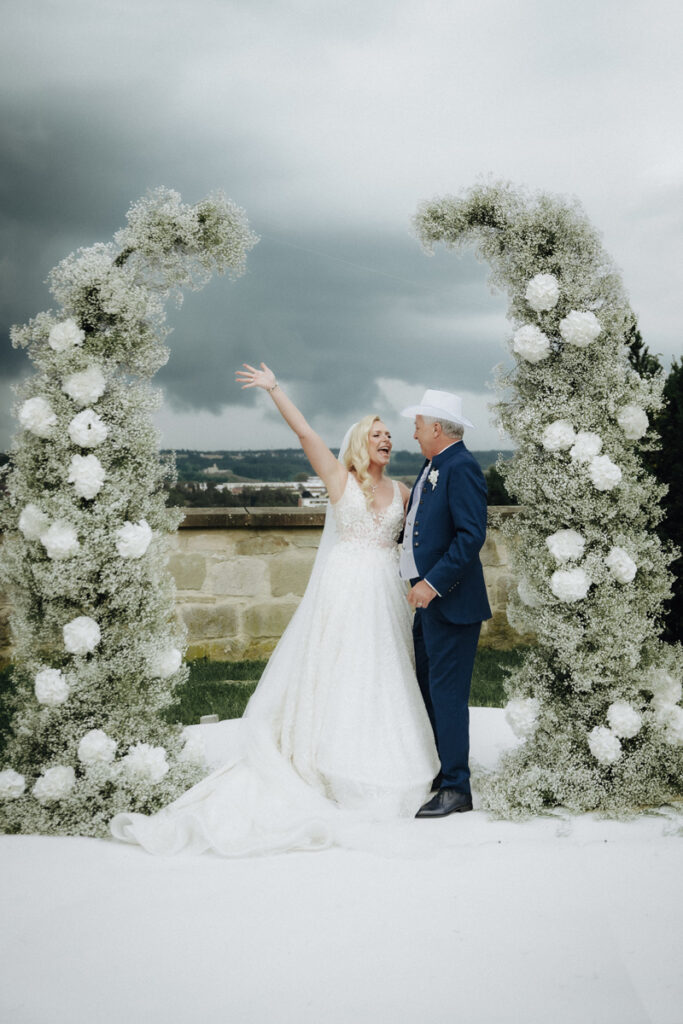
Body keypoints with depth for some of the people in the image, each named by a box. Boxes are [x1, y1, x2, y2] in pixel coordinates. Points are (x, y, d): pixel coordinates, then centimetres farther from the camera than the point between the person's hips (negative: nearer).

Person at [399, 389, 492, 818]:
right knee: (428, 688, 16)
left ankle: (456, 788, 2)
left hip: (451, 601, -10)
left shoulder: (461, 467, -16)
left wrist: (434, 583, -24)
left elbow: (472, 535, -23)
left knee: (447, 692, -6)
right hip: (429, 600, 11)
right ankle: (442, 773, 28)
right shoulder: (434, 466, 15)